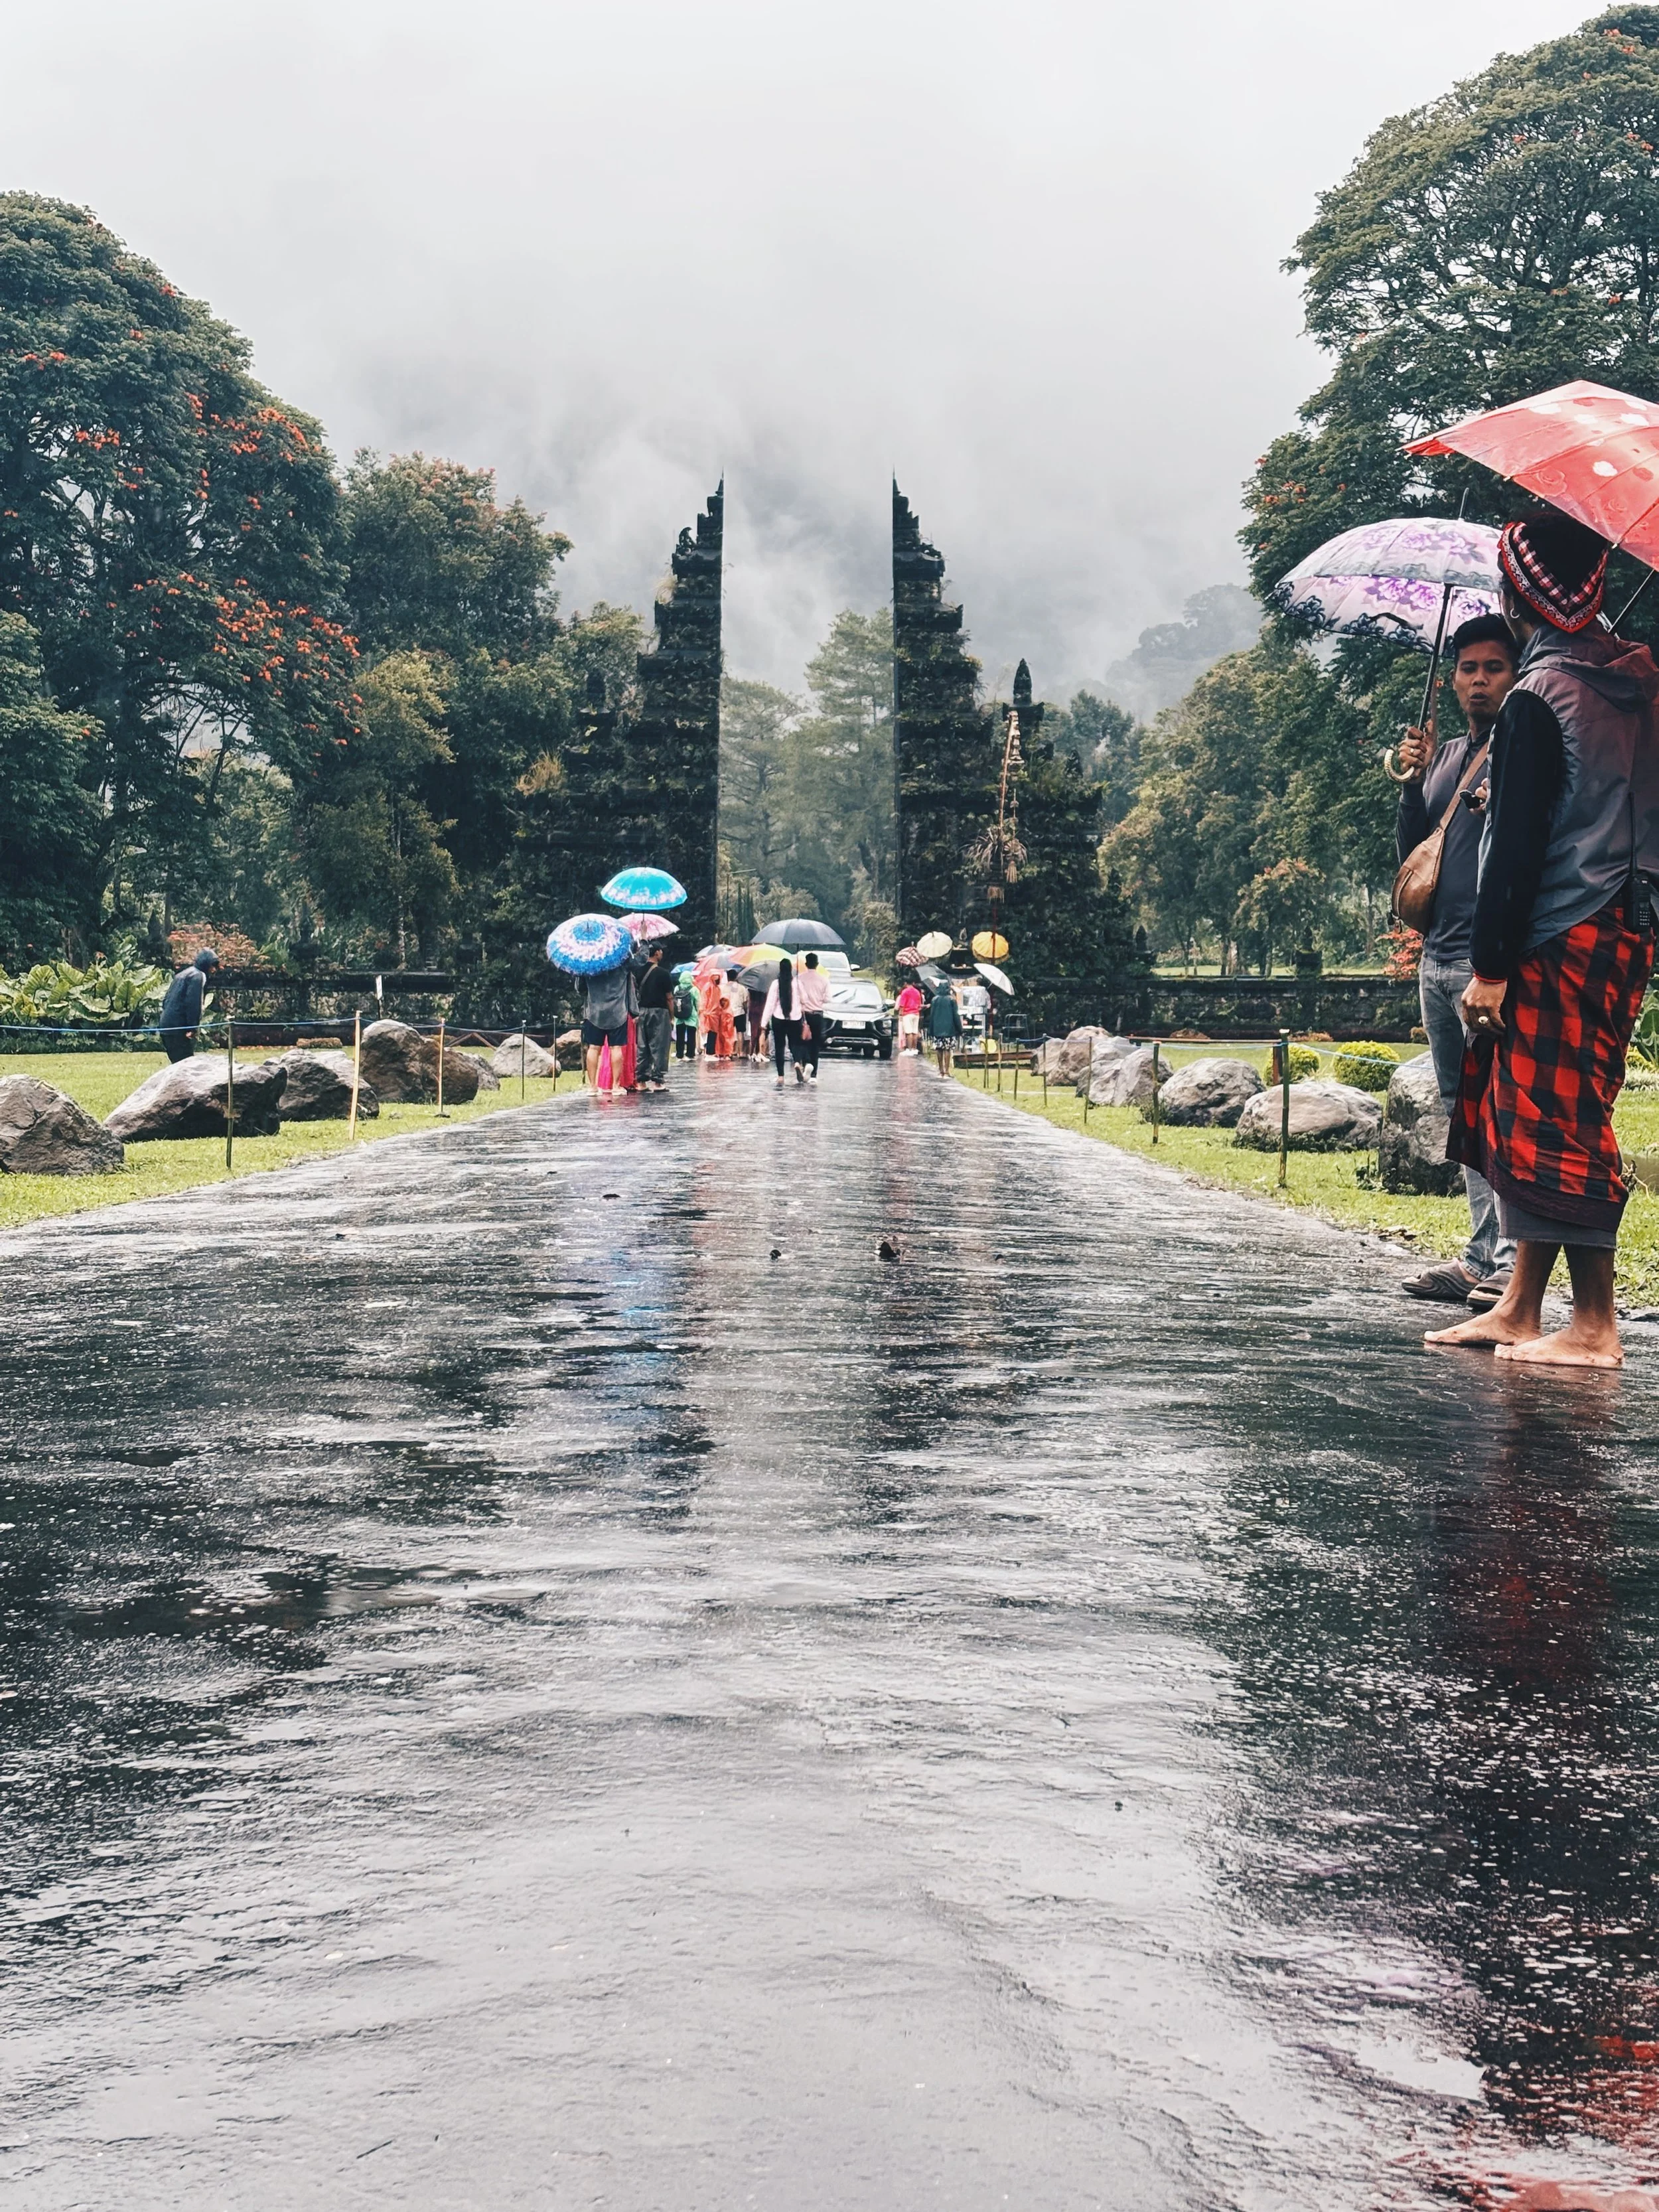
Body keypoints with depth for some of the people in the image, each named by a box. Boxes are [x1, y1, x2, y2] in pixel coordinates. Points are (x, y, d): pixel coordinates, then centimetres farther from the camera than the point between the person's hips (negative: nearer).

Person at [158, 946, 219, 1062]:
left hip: (166, 1027, 9)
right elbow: (193, 1004, -17)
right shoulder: (198, 976, -7)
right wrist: (193, 1028, -16)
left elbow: (166, 1000, 22)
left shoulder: (184, 973, 21)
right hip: (179, 1029, -9)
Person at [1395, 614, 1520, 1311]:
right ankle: (1482, 1257, 14)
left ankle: (1513, 1263, -12)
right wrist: (1412, 782, 3)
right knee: (1463, 1110, 9)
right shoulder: (1445, 755, 20)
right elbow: (1409, 850, 16)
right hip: (1437, 958, 8)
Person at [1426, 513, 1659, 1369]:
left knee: (1555, 1127, -3)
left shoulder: (1539, 698, -14)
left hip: (1562, 943, -9)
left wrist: (1491, 966, -14)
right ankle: (1520, 1308, 19)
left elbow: (1519, 848, -17)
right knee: (1535, 1124, 13)